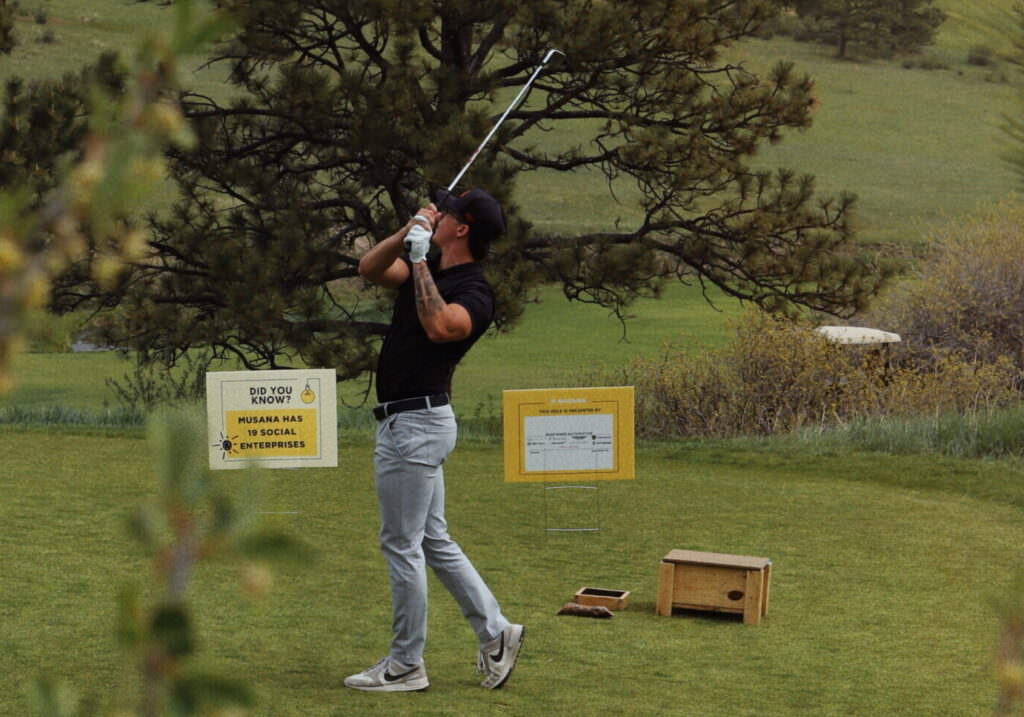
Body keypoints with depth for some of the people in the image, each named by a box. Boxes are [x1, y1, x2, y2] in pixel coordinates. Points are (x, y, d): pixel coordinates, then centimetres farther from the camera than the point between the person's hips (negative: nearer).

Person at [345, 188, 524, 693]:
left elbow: (439, 326, -37)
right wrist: (408, 233, -5)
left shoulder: (475, 293, -17)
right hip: (407, 422, 10)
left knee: (401, 544, -3)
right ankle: (495, 632, 21)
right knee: (432, 540, 16)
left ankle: (406, 666, 5)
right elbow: (369, 268, 10)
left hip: (415, 423, -10)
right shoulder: (429, 270, 11)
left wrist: (419, 258, -31)